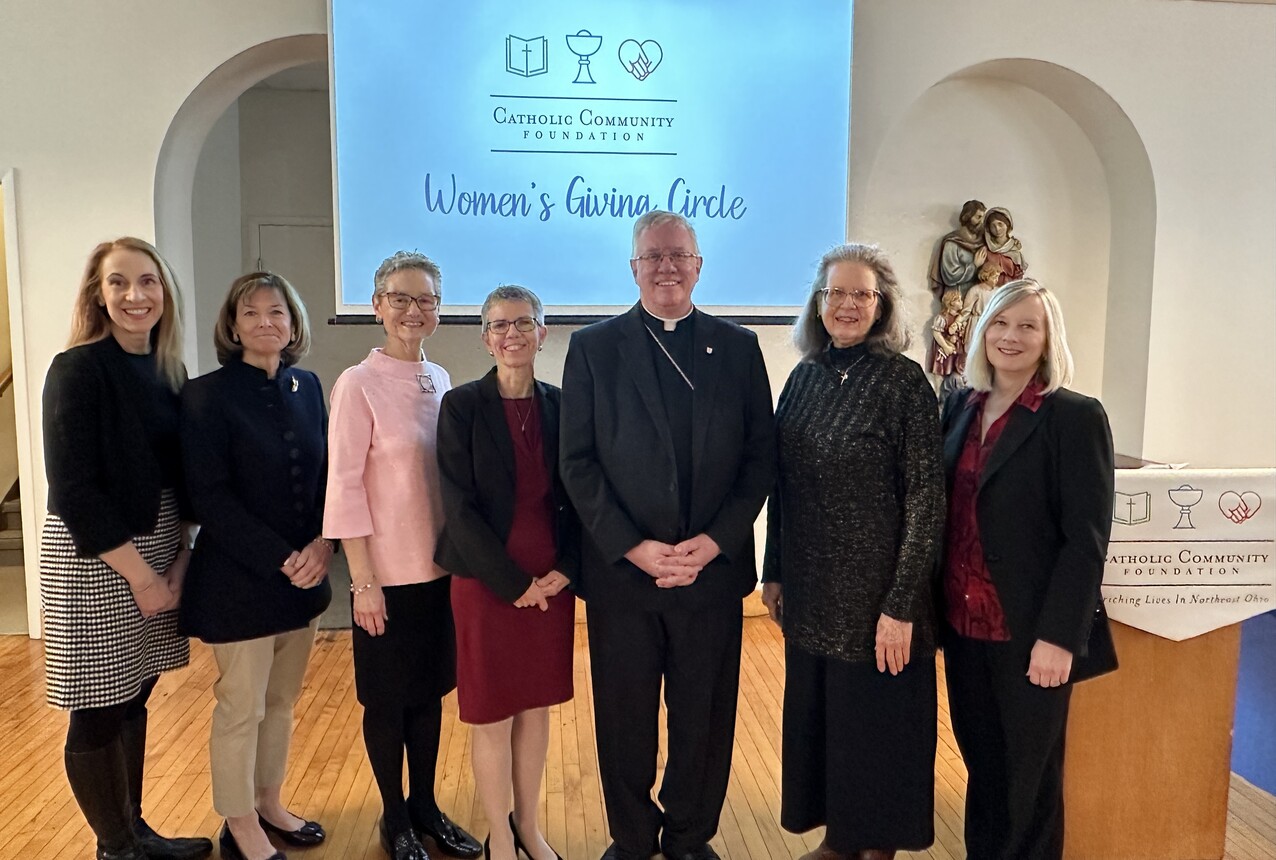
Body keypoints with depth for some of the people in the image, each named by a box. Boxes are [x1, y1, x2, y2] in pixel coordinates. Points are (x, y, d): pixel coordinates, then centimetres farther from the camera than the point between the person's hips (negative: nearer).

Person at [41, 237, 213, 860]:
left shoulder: (168, 371, 6)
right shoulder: (77, 370, -13)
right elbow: (72, 491, -17)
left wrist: (181, 560, -2)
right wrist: (139, 574, -15)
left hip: (157, 552, 6)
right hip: (94, 559, -6)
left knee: (135, 699, 17)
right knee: (100, 711, 7)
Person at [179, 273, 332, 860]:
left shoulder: (307, 387, 5)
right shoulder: (208, 395, -10)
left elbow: (326, 476, 7)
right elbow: (209, 497, -13)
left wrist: (322, 544, -9)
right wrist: (280, 560, -17)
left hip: (303, 574, 5)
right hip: (239, 581, -5)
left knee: (281, 699, 17)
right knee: (241, 708, 7)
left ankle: (268, 804, 36)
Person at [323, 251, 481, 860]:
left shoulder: (440, 380, 5)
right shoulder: (359, 384, -11)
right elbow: (344, 486, -12)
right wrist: (362, 580, -13)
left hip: (441, 568, 5)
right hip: (387, 574, -5)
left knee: (430, 690, 16)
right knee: (387, 699, 10)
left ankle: (426, 807, 34)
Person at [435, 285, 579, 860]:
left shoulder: (560, 405, 3)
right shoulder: (462, 405, -7)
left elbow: (575, 498, 5)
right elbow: (459, 506, -12)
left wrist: (565, 569, -8)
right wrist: (513, 582, -13)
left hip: (551, 582, 4)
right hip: (486, 582, -3)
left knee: (537, 708, 15)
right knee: (493, 718, 8)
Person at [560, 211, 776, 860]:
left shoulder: (738, 346, 5)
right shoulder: (593, 348, 1)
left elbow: (762, 456, 1)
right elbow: (578, 463, -3)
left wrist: (714, 541, -10)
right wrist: (632, 546, -12)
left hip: (714, 566, 1)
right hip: (621, 569, -1)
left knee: (704, 717, 13)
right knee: (624, 719, 12)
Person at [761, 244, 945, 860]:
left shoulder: (904, 381, -12)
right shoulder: (804, 377, 5)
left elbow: (927, 499, -14)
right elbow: (782, 486, 9)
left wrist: (902, 604, -16)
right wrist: (773, 573, 9)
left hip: (875, 594, -5)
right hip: (810, 590, 6)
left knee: (875, 724, 10)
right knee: (814, 715, 17)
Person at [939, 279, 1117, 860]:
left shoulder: (1076, 417, -10)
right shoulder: (960, 407, 6)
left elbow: (1086, 540, -14)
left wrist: (1059, 637, -17)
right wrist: (939, 607, 9)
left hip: (1029, 633, -5)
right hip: (965, 623, 5)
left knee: (1028, 775, 11)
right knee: (982, 763, 17)